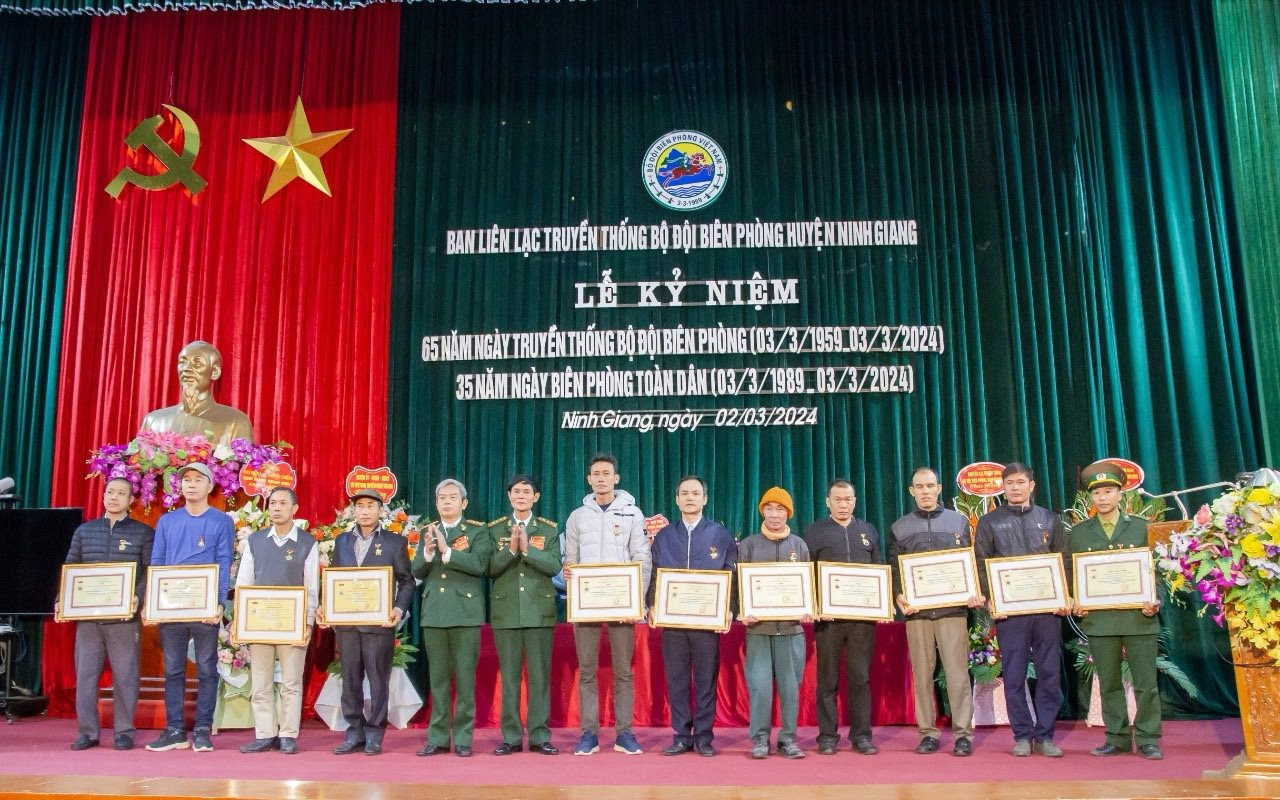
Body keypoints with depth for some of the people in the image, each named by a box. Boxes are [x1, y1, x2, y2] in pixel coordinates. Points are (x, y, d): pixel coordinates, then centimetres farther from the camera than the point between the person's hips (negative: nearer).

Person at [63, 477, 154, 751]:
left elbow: (151, 572, -2)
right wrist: (62, 600, 1)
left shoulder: (143, 533, 4)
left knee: (125, 676, 1)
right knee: (85, 674, 4)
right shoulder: (84, 531, 14)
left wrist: (138, 598, -17)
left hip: (125, 618, -3)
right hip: (87, 615, 3)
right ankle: (87, 732, 14)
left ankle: (124, 732, 9)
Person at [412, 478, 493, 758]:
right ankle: (437, 738, 15)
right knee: (438, 678, 9)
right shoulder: (427, 532, 12)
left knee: (465, 678, 1)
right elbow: (417, 572, 4)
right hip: (434, 614, 3)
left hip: (465, 613, -3)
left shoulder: (477, 531, 1)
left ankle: (463, 738, 8)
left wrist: (447, 550, -22)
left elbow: (478, 565, -14)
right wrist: (427, 551, -15)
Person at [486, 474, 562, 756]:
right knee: (509, 675, 4)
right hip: (506, 611, 1)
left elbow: (554, 566, -6)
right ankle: (511, 737, 11)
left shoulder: (549, 529, 6)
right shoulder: (495, 529, 8)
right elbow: (490, 568, -1)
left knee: (539, 675, 1)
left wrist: (528, 549, -17)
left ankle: (540, 736, 8)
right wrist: (511, 549, -16)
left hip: (540, 610, -1)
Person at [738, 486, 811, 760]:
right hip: (758, 626, -1)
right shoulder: (748, 545, 7)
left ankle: (788, 738, 14)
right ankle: (760, 738, 8)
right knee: (759, 685, -4)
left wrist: (808, 611, -5)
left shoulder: (799, 545, 11)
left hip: (791, 626, 1)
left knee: (790, 685, 3)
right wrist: (743, 612, -10)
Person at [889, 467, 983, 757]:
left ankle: (963, 732, 4)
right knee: (921, 673, 4)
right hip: (916, 610, 1)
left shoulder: (959, 521, 10)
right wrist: (898, 596, -8)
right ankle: (928, 732, 12)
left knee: (957, 670, -3)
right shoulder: (899, 527, 11)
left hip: (952, 607, -1)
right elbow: (894, 569, 9)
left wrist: (975, 593, -7)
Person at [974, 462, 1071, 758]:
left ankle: (1044, 736, 13)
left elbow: (1064, 562, 10)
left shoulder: (1049, 519, 12)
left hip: (1048, 608, 2)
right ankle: (1022, 736, 11)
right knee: (1014, 676, 1)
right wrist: (991, 600, -8)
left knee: (1049, 673, 4)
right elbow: (981, 565, 2)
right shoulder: (989, 522, 6)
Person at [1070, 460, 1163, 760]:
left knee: (1146, 683, 1)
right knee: (1109, 684, 7)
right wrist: (1075, 605, -6)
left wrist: (1155, 602, -10)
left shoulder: (1142, 527, 7)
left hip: (1139, 618, -1)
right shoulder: (1079, 533, 9)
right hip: (1098, 619, 1)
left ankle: (1148, 740, 12)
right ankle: (1117, 739, 16)